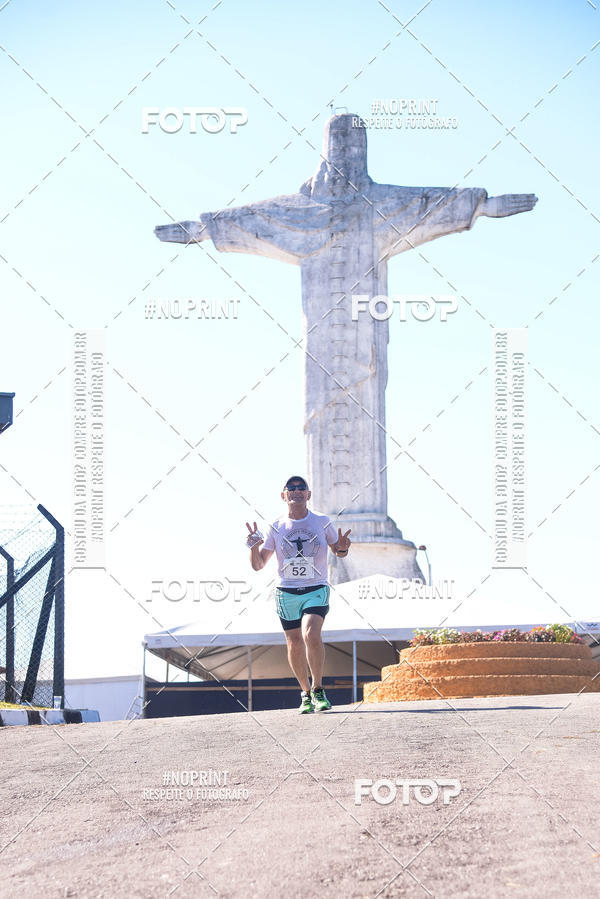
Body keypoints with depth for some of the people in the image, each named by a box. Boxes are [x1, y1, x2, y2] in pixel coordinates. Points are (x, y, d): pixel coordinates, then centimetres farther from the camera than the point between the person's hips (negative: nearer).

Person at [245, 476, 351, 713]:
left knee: (311, 634, -24)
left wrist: (343, 548, -7)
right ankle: (306, 694, 21)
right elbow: (258, 565, 8)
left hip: (316, 590, -2)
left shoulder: (322, 522, 3)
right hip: (286, 593, 2)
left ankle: (318, 689, -9)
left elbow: (337, 551, 17)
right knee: (295, 645, 3)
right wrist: (254, 545, -12)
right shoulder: (277, 528, 5)